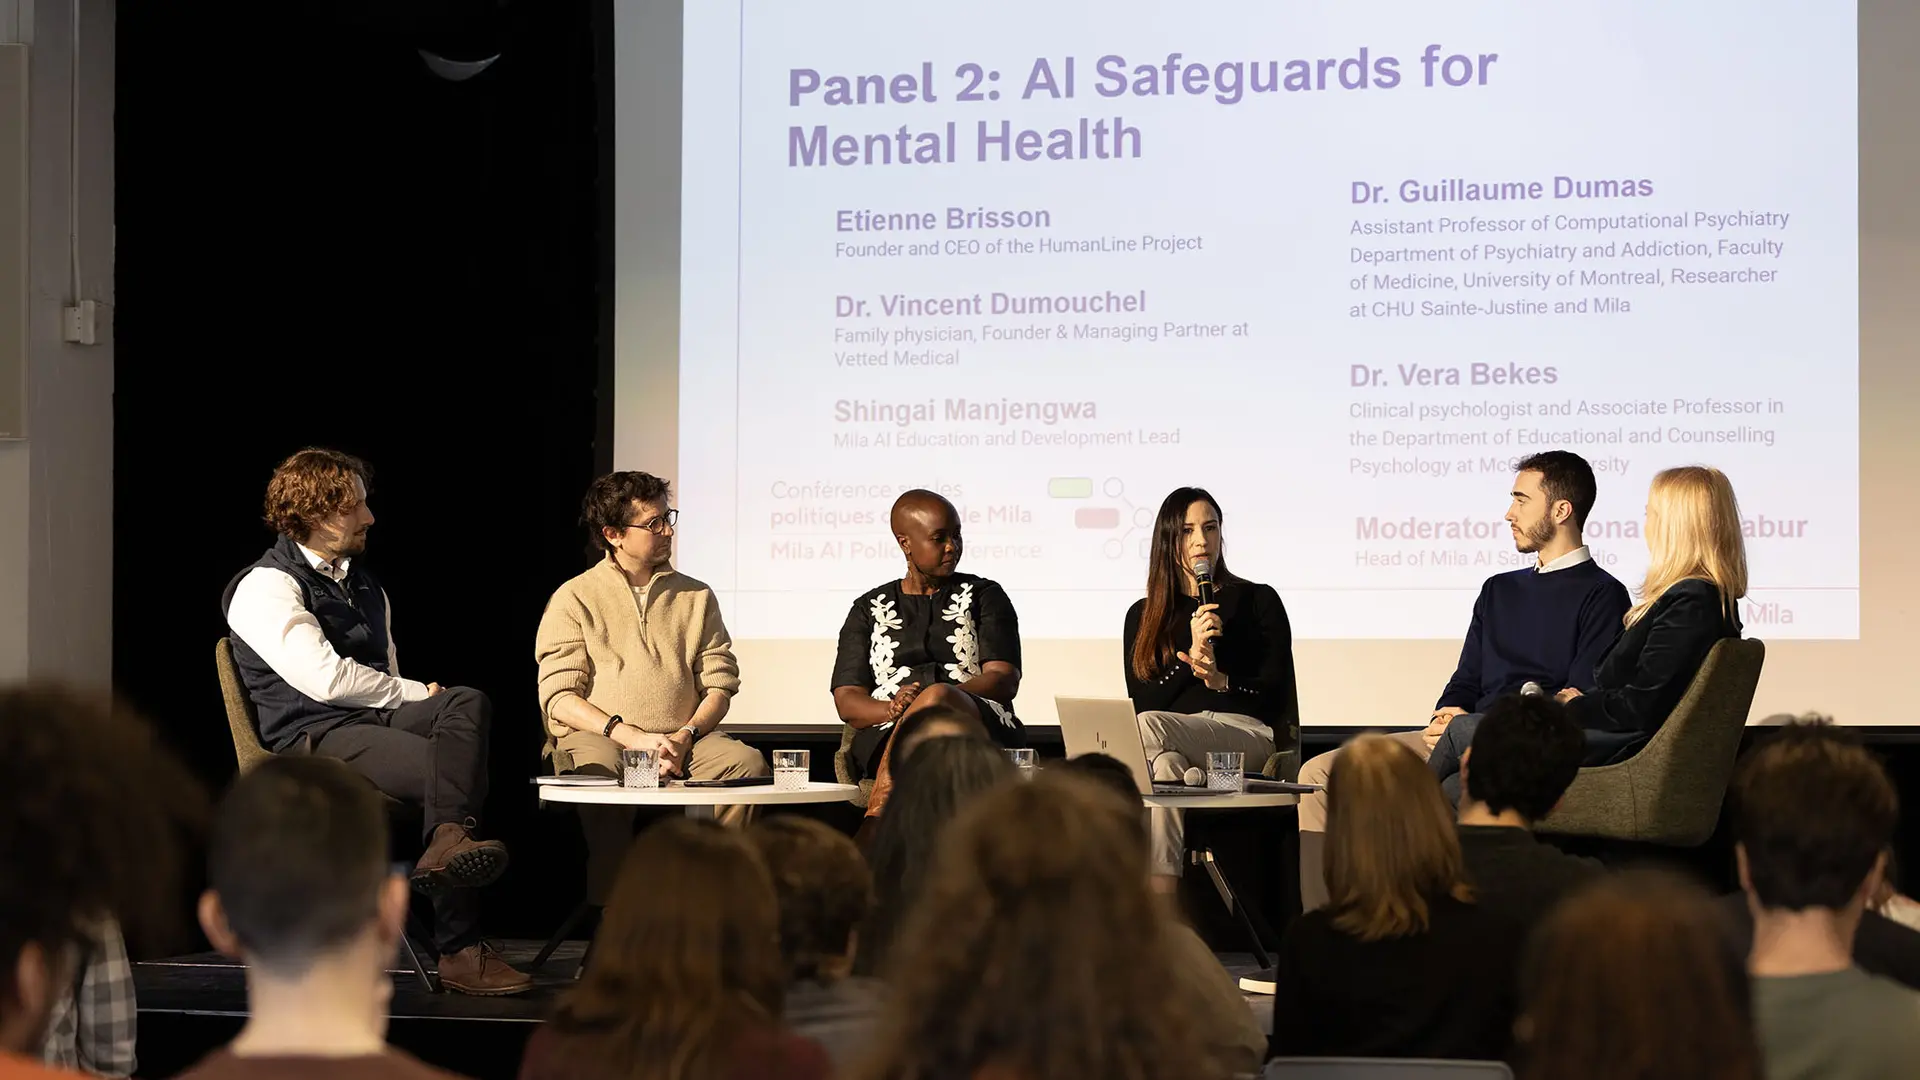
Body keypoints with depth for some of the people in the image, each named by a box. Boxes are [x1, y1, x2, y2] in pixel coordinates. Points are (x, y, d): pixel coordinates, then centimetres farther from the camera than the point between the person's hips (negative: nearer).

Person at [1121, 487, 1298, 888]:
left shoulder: (1258, 600, 15)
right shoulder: (1143, 615, 21)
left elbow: (1276, 692, 7)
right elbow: (1140, 700, 9)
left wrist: (1223, 682, -11)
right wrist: (1193, 653, -3)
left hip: (1248, 734, -2)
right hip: (1173, 741, 2)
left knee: (1150, 726, -36)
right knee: (1165, 763, -40)